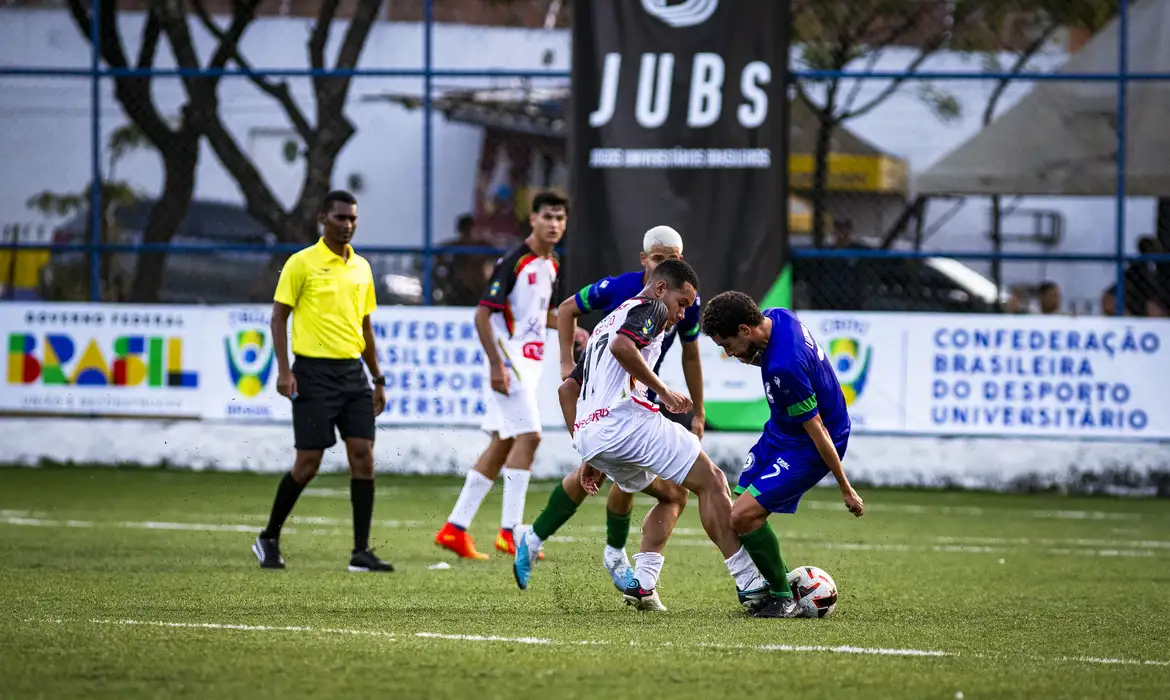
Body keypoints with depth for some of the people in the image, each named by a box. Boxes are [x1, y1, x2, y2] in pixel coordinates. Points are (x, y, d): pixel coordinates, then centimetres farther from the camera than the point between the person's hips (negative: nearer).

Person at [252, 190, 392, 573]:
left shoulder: (361, 267, 13)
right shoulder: (302, 263, -5)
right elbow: (278, 316, -4)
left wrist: (378, 379, 17)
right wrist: (284, 370, -14)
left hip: (352, 372, 5)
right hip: (314, 372, -5)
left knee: (363, 456, -4)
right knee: (308, 462, -5)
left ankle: (361, 552, -1)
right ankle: (269, 539, 13)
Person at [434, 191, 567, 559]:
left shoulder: (551, 266, 12)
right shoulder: (513, 262, -14)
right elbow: (483, 314, -17)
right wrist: (496, 364, -23)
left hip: (530, 361, 9)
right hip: (509, 359, -9)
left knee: (502, 444, 9)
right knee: (528, 436, -15)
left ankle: (455, 528, 13)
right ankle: (510, 531, -13)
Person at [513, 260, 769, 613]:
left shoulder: (605, 323, 33)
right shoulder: (650, 307, 5)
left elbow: (567, 389, 33)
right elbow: (622, 346, -18)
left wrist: (589, 457, 33)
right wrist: (663, 391, -11)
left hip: (588, 435, 9)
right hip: (624, 417, -9)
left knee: (670, 495, 24)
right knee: (711, 481, -3)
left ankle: (642, 583, 6)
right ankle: (749, 584, -9)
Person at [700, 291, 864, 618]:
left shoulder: (785, 367, -35)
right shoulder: (777, 317, -8)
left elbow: (817, 431, -26)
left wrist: (845, 488, -18)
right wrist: (747, 357, -6)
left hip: (806, 446, -10)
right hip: (780, 432, 10)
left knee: (743, 516, -18)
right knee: (740, 505, 9)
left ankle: (783, 599, -2)